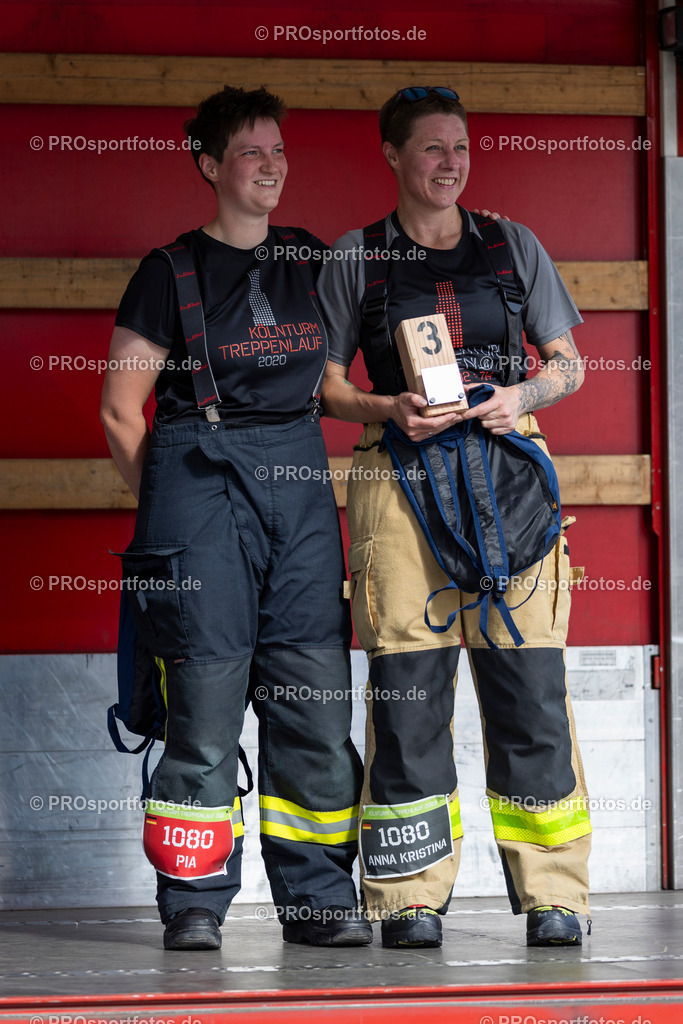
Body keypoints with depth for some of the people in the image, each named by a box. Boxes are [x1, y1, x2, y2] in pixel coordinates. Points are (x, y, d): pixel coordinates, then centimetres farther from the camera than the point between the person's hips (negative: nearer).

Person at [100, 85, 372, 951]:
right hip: (199, 480, -4)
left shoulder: (311, 261, 15)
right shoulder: (171, 272, 3)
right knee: (205, 695, -6)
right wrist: (168, 504, 2)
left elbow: (331, 378, 27)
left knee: (315, 700, -1)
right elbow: (120, 410, 3)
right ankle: (193, 903, 1)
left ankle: (318, 896, 4)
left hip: (300, 481, 4)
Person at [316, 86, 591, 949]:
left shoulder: (513, 246, 15)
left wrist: (521, 398, -5)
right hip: (399, 474, -1)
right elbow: (326, 384, 10)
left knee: (527, 684, -5)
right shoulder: (353, 258, 11)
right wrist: (388, 409, -10)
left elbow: (568, 363, 16)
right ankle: (411, 899, -1)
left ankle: (551, 895, -1)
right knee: (407, 687, -6)